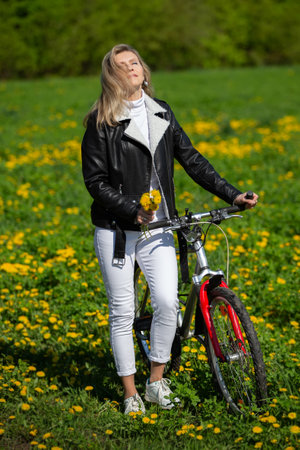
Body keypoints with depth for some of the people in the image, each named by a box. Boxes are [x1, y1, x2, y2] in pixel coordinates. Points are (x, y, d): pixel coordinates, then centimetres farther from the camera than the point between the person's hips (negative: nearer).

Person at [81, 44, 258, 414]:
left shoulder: (162, 114, 8)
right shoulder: (101, 122, -4)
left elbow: (192, 161, 9)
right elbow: (95, 181, -7)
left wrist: (232, 195, 1)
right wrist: (133, 211, -18)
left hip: (157, 227, 3)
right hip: (116, 230, -3)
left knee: (167, 302, -8)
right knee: (122, 311, 1)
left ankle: (156, 382, 11)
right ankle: (130, 394, 13)